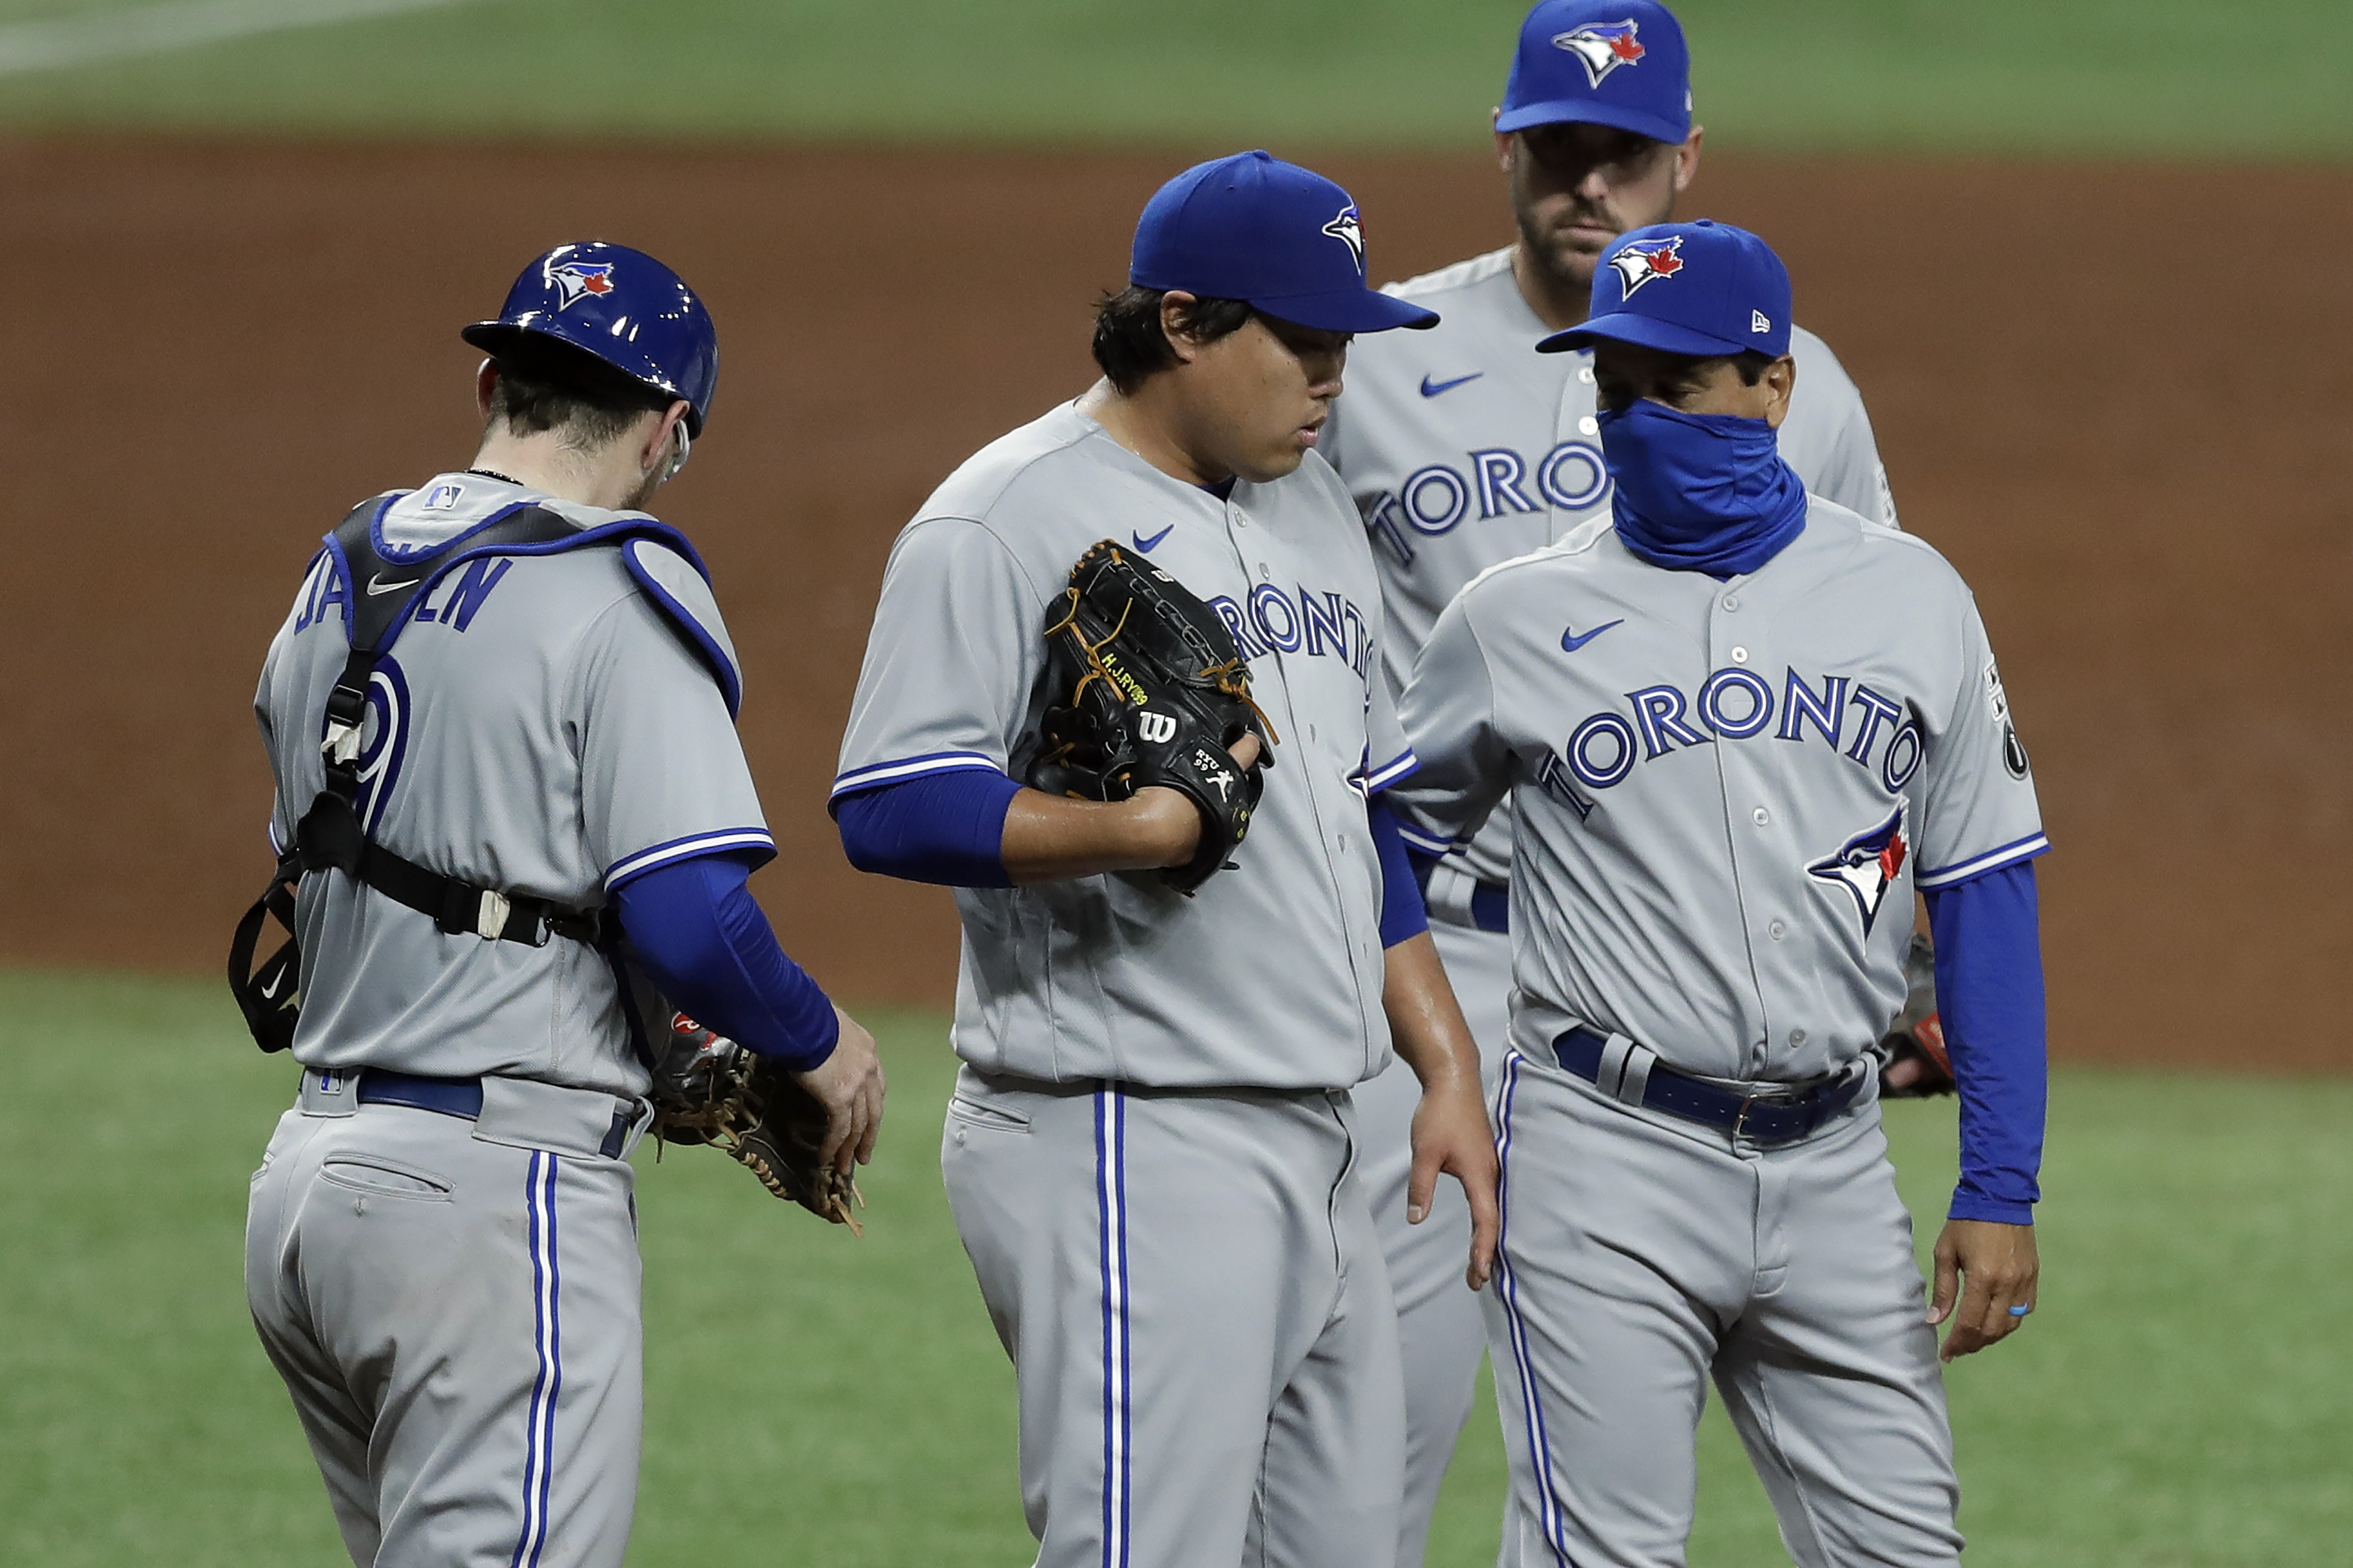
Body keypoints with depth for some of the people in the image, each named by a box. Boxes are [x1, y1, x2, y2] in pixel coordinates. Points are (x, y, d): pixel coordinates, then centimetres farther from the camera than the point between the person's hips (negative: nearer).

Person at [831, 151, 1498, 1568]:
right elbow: (891, 810, -16)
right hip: (1127, 1146, -9)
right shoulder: (1007, 521, -9)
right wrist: (1135, 830, -24)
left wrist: (1446, 1063, 17)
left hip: (1315, 1152, 9)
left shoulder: (1314, 508, 17)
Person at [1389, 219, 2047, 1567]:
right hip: (1607, 1155, -2)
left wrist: (2000, 1190, 1)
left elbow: (1987, 897, 7)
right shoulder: (1519, 619, 3)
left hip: (1833, 1157, 2)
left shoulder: (1911, 597, 6)